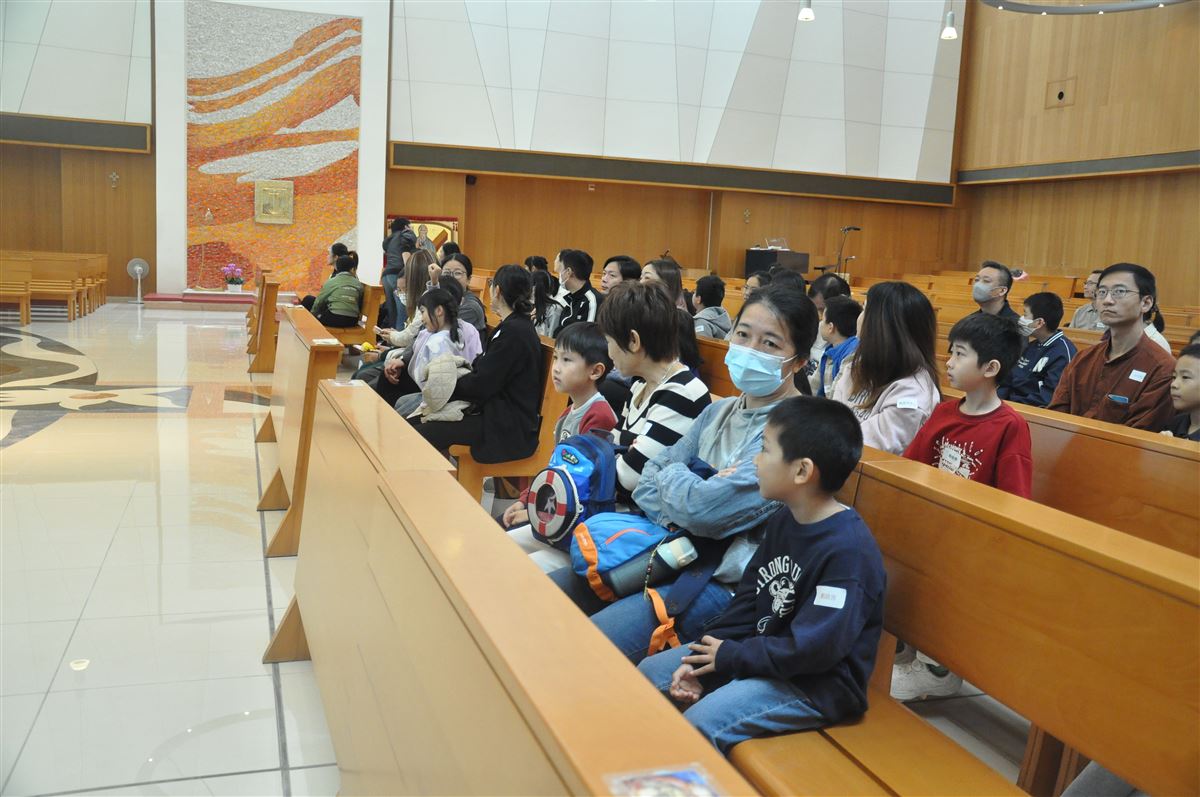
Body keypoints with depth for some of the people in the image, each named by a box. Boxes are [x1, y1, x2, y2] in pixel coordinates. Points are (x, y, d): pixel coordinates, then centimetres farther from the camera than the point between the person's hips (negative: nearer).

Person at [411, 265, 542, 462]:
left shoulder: (514, 331, -18)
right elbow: (485, 372, 15)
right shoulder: (518, 326, 13)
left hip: (509, 429, -10)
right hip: (503, 415, 10)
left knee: (422, 436, -17)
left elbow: (480, 385, -17)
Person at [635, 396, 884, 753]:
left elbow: (812, 647, -26)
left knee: (700, 724, -27)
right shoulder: (784, 520, 4)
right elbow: (748, 600, 8)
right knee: (649, 672, 8)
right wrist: (700, 661, -3)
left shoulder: (848, 550, -25)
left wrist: (730, 656, -15)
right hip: (762, 651, 9)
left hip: (817, 683, -9)